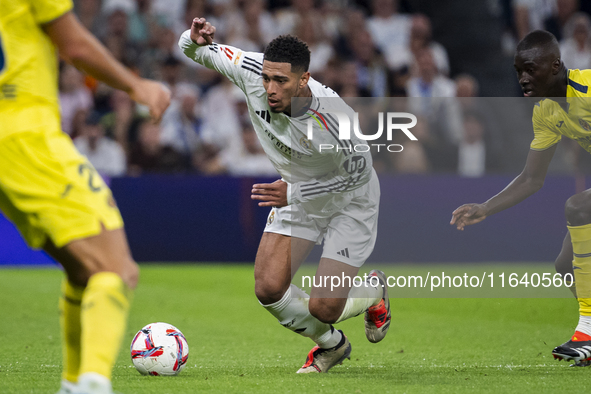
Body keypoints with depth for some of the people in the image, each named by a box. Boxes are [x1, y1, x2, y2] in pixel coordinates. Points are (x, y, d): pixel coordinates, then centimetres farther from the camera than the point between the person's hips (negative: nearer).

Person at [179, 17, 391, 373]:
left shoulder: (334, 119, -38)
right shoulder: (251, 71, -25)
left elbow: (357, 173, -21)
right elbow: (197, 51, -9)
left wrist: (293, 193, -28)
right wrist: (197, 39, -35)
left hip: (349, 201, -5)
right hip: (296, 193, 5)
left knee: (323, 308, -11)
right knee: (269, 290, -10)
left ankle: (374, 294, 28)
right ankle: (331, 345, 21)